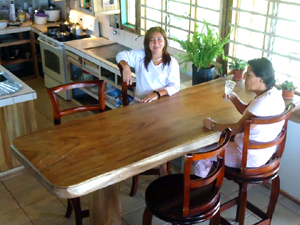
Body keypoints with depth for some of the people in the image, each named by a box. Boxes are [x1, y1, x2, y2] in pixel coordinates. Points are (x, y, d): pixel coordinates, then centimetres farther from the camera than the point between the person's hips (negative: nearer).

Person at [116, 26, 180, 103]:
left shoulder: (172, 62, -1)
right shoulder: (140, 55, 5)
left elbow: (175, 86, -6)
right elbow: (121, 55, 14)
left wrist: (157, 94, -23)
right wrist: (126, 67, -9)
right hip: (140, 101, 0)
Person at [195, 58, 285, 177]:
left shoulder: (263, 103, -34)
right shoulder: (272, 93, -2)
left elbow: (238, 128, -26)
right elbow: (247, 111, 11)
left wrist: (213, 125, -13)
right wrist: (234, 98, -7)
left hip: (251, 157, -10)